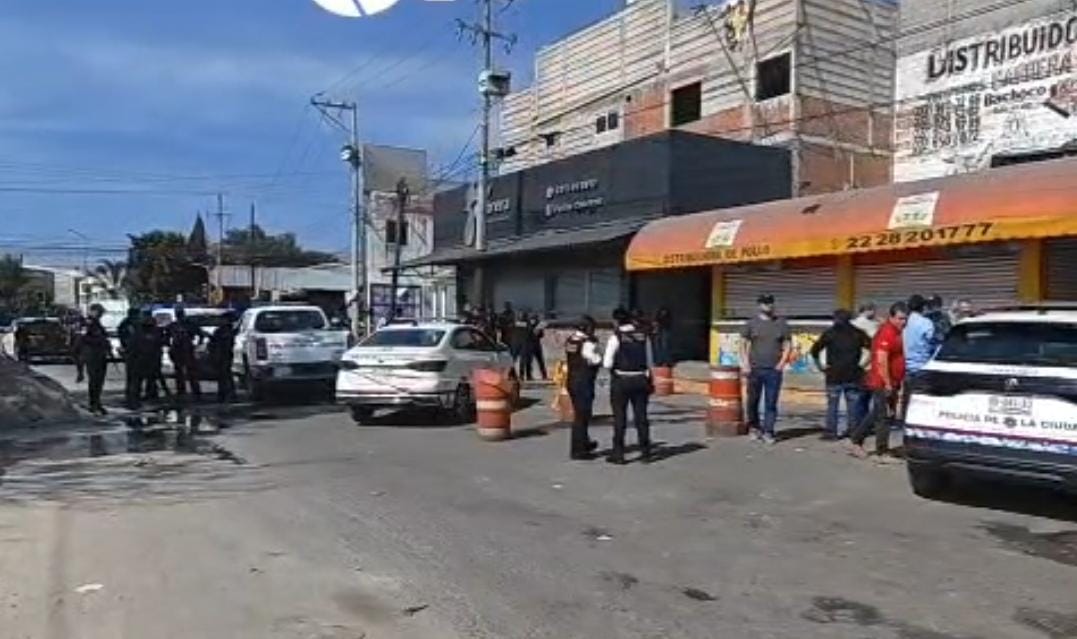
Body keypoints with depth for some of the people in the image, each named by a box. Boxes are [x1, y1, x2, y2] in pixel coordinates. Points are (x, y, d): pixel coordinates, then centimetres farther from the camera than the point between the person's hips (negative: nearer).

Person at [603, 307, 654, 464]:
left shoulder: (616, 337, -11)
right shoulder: (643, 336, 2)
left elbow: (607, 363, -13)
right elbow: (650, 362, 7)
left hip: (621, 381, -4)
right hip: (641, 379, 4)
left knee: (620, 418, 6)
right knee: (641, 416, 12)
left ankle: (618, 454, 12)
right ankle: (645, 453, 19)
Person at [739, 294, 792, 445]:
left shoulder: (782, 324, 9)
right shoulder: (751, 323, 6)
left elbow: (788, 345, 9)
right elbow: (743, 344, 5)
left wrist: (782, 363, -3)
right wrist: (745, 363, -5)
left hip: (774, 370, 0)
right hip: (754, 369, 0)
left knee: (771, 403, -2)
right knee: (753, 400, 7)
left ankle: (768, 432, 2)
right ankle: (754, 426, 25)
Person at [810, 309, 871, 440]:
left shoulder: (829, 333, -1)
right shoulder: (857, 333, 4)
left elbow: (815, 349, -7)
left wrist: (820, 364, 2)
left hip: (834, 375, -2)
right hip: (853, 375, 2)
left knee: (832, 404, 2)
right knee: (852, 404, 9)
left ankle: (831, 431, 0)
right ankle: (853, 430, 10)